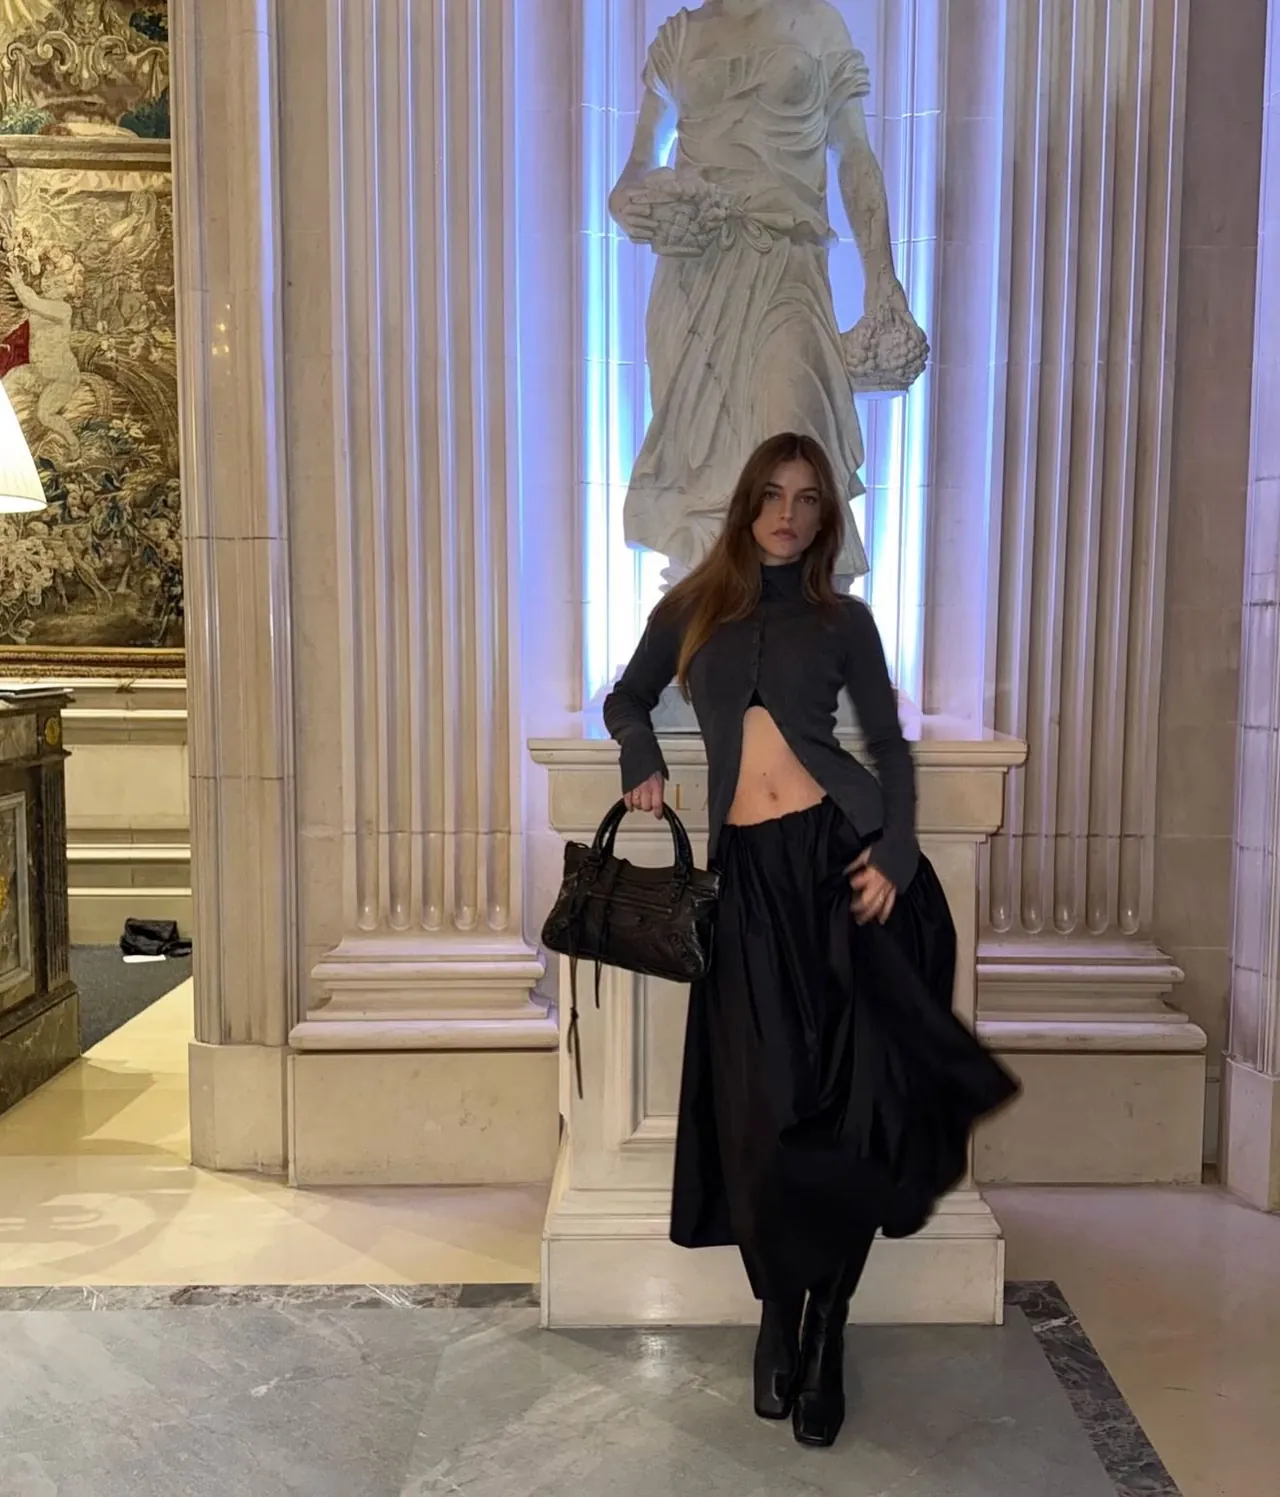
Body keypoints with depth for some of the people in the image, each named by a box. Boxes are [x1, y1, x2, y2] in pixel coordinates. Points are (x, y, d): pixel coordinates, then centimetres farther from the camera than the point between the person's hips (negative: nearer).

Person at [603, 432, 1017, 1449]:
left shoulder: (842, 621, 9)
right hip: (750, 867, 1)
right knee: (763, 1099, 1)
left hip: (841, 847, -1)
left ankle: (822, 1330, 14)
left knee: (844, 1093, -1)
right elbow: (627, 701, 24)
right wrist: (645, 763, 4)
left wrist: (893, 855, -7)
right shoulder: (691, 609, 12)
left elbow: (889, 745, 7)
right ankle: (782, 1315, 21)